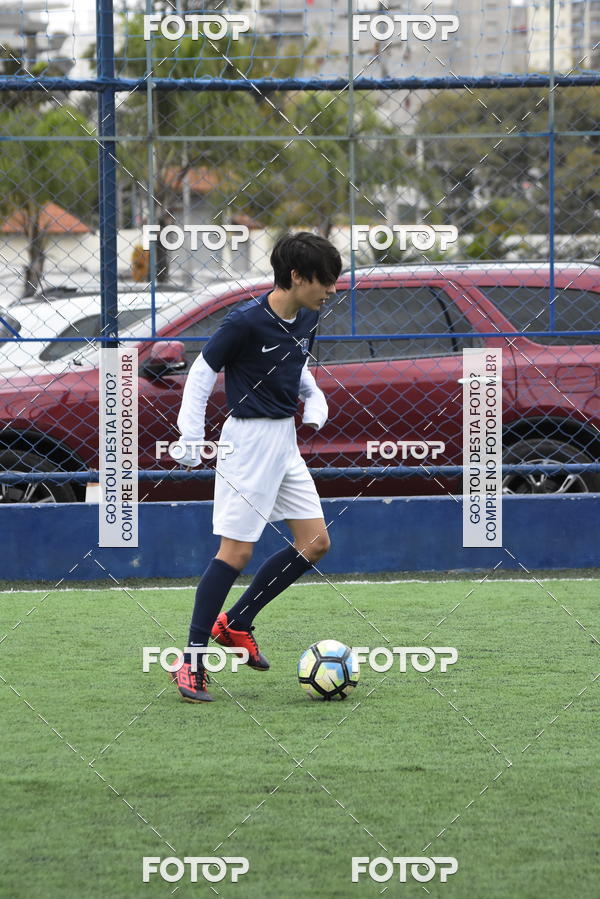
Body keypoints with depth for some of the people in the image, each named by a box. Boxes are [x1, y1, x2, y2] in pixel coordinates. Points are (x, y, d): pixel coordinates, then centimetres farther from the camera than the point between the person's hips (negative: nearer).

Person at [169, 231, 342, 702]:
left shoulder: (307, 319, 5)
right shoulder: (246, 321, -18)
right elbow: (202, 372, -11)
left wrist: (314, 397, 5)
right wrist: (190, 439, -15)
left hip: (285, 442, 8)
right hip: (249, 439, -8)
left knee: (316, 542, 5)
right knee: (236, 551, -10)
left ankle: (236, 623, 16)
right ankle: (192, 661, -4)